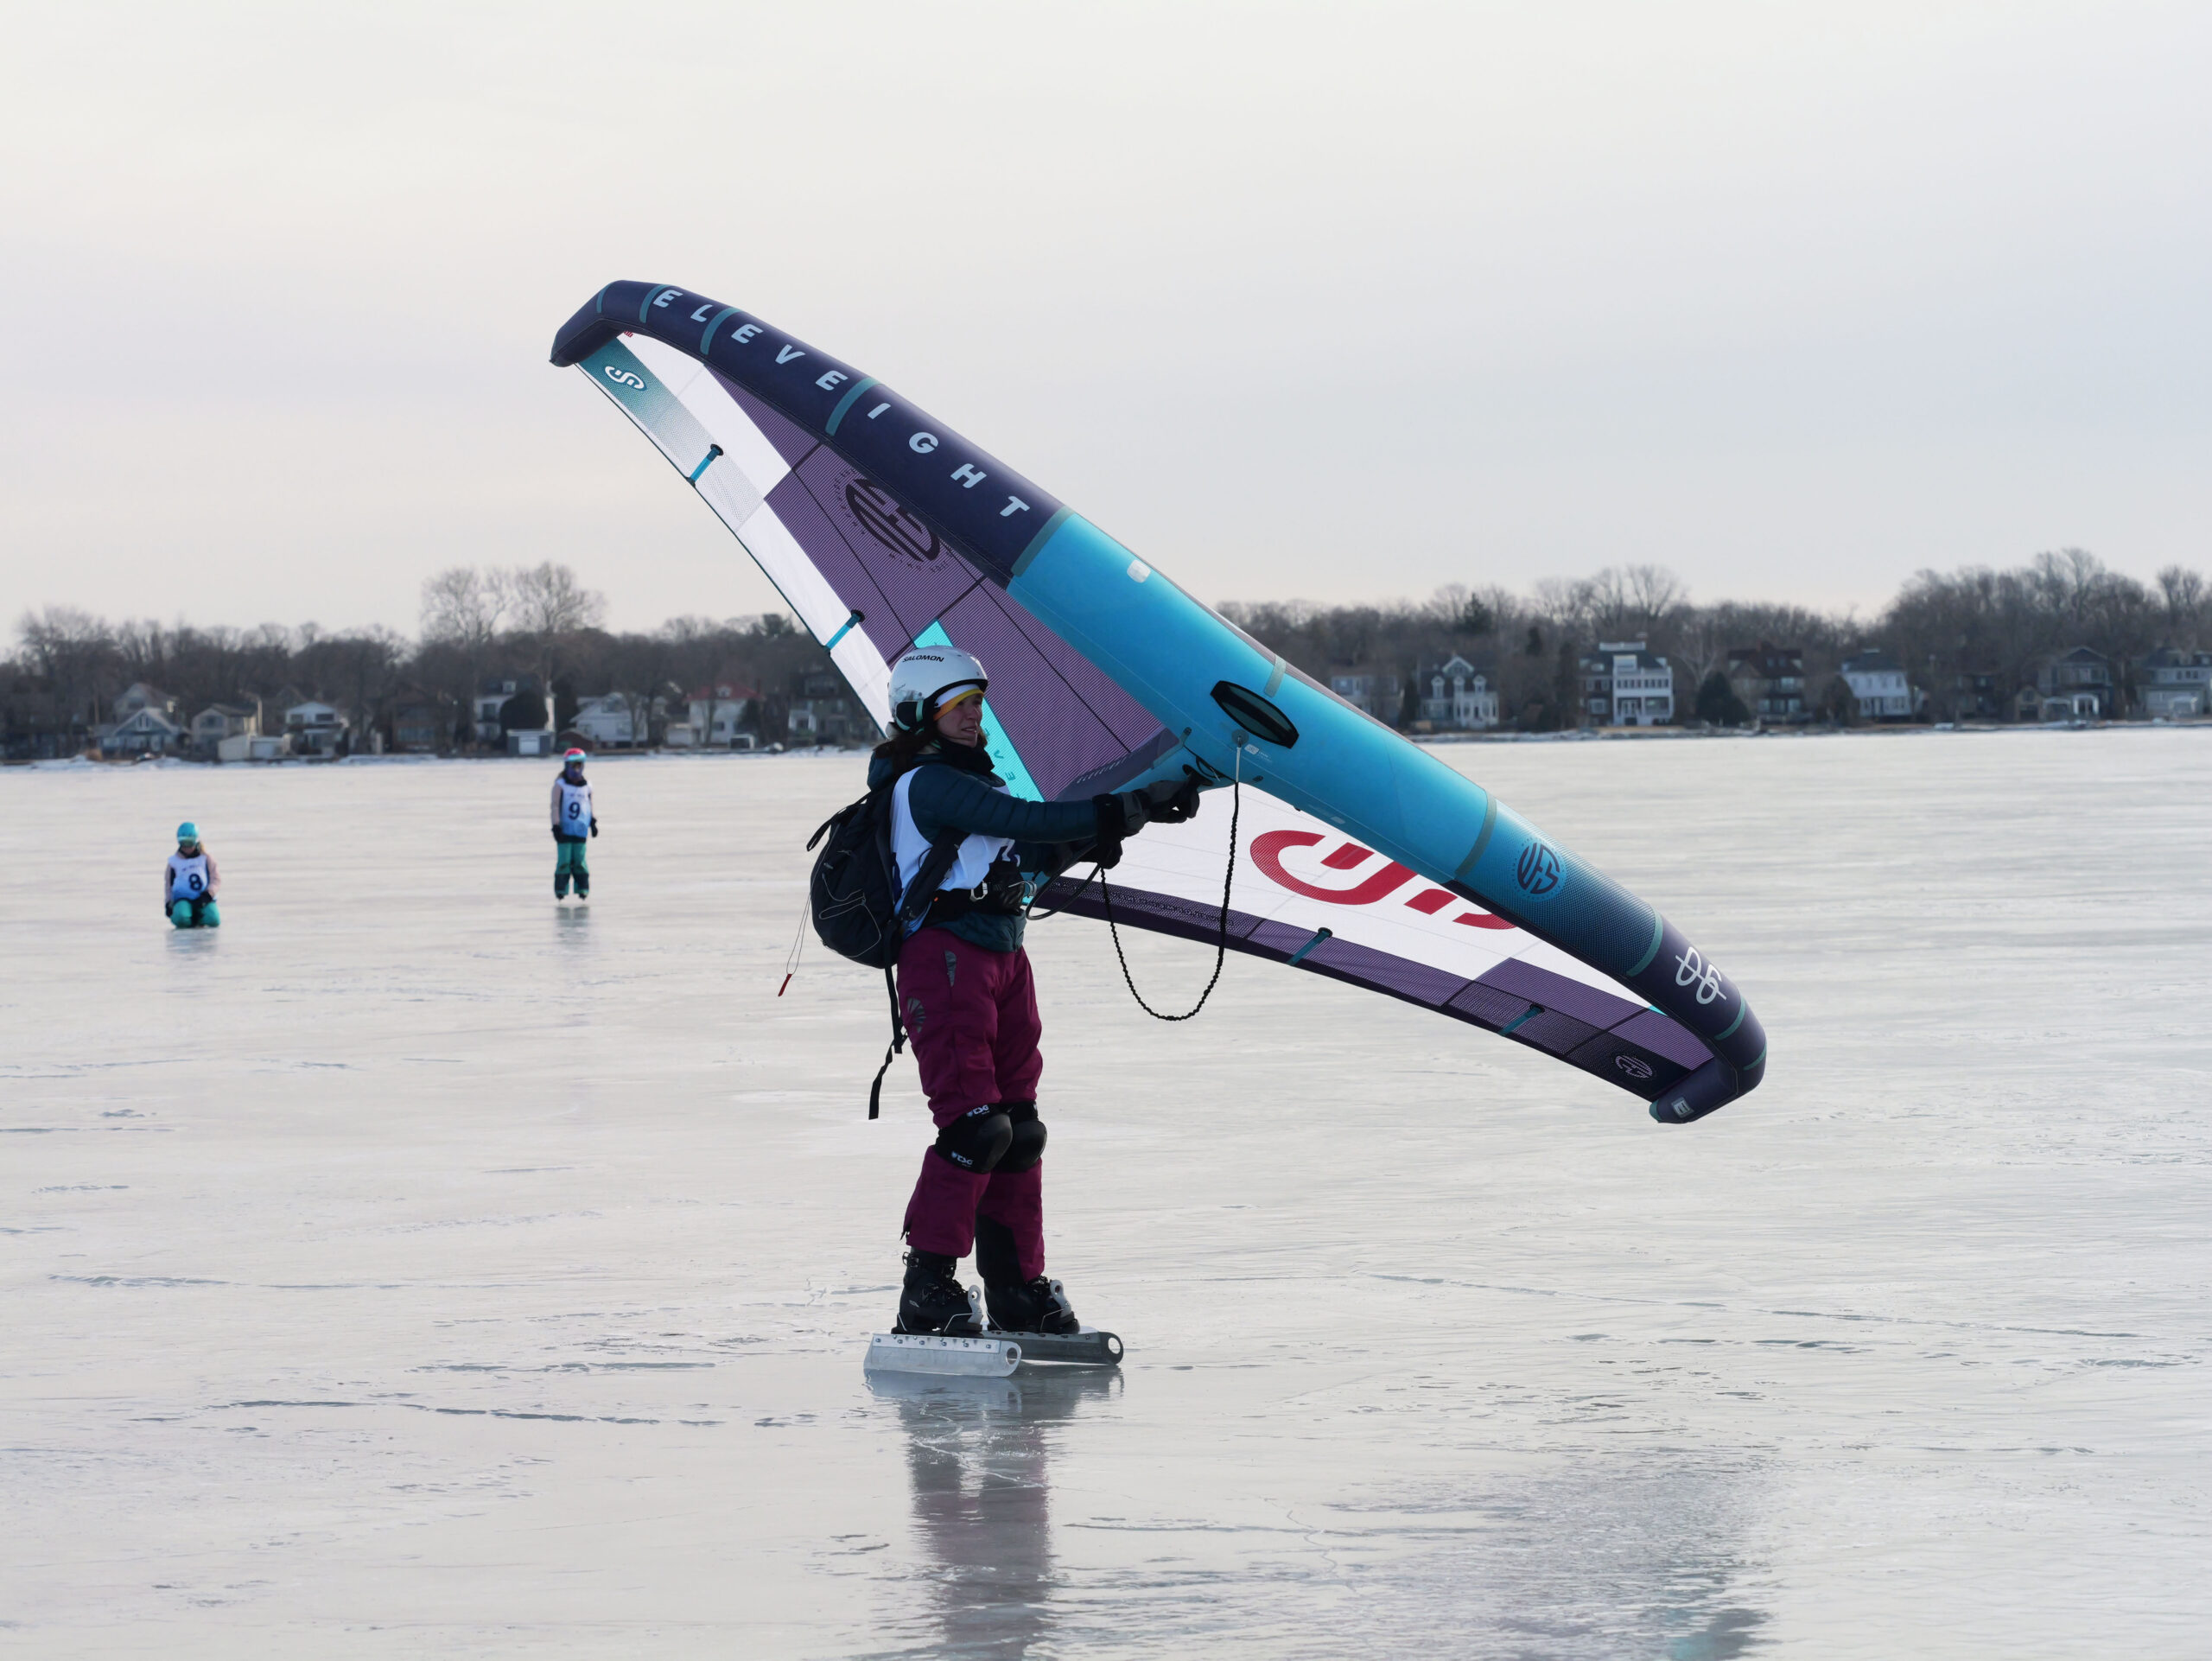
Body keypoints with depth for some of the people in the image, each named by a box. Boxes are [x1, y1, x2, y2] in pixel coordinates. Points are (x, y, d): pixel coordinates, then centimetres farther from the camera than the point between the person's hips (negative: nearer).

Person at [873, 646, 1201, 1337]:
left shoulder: (971, 780, 21)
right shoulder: (925, 784, -10)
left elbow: (1031, 854, 18)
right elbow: (1026, 820, -19)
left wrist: (1091, 838, 0)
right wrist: (1130, 809, -19)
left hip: (1004, 959, 10)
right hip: (946, 961, -10)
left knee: (1017, 1128, 9)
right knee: (974, 1124, -15)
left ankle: (1017, 1286, 14)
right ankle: (928, 1288, -12)